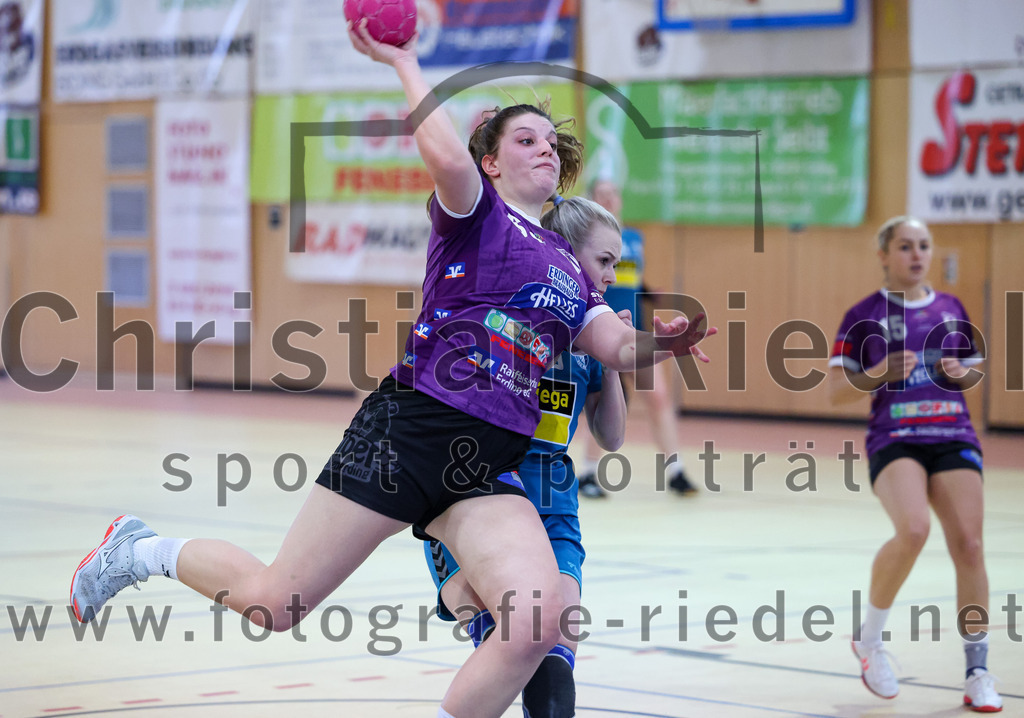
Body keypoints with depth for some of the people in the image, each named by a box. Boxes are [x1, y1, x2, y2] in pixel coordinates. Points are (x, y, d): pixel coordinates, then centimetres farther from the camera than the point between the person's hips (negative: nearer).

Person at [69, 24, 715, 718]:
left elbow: (617, 346, 13)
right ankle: (144, 550, 25)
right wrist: (404, 62, -9)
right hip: (413, 426, -6)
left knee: (537, 625, -20)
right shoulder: (475, 211, 2)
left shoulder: (567, 264, 22)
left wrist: (662, 341, -7)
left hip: (491, 472, 6)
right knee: (272, 602, -4)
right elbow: (443, 154, -19)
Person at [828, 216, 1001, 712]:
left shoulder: (951, 309, 14)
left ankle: (978, 673, 2)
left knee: (968, 545, -9)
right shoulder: (864, 316, 4)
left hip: (954, 438, 4)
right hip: (894, 441, -4)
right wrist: (881, 373, -13)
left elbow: (973, 373, 24)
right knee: (913, 530, -28)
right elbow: (837, 389, 3)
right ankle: (870, 636, -4)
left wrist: (961, 371, 1)